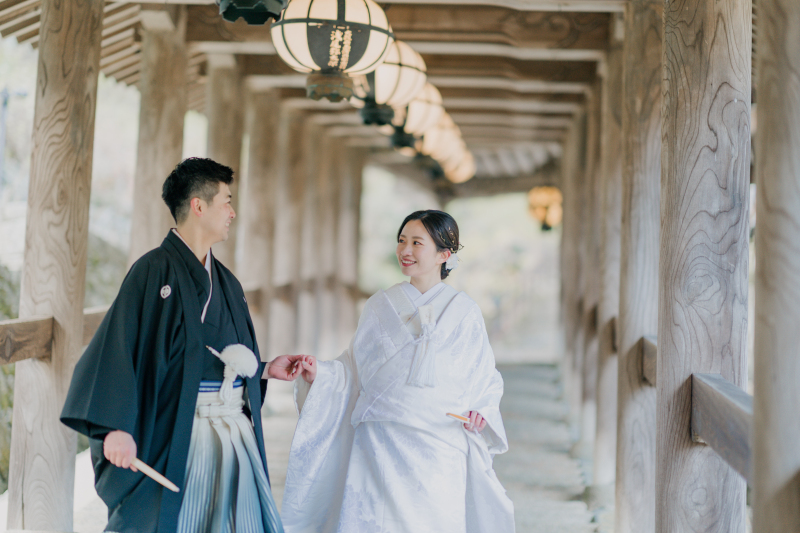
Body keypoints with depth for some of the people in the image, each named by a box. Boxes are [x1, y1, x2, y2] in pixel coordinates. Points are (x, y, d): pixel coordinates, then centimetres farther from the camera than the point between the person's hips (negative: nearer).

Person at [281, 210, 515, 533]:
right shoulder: (380, 306, 9)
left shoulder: (463, 312, 3)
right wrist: (318, 374, -5)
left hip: (438, 451, -1)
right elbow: (354, 373, 12)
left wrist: (481, 413, -12)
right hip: (380, 445, 1)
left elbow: (485, 382, 7)